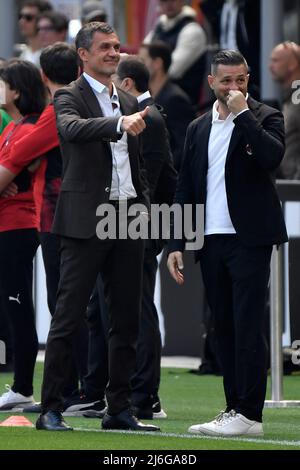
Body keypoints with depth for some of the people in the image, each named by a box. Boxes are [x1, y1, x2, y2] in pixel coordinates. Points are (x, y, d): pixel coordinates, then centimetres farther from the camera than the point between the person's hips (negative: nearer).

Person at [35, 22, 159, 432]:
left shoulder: (128, 102, 17)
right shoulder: (70, 97, -3)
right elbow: (72, 128, -27)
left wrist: (144, 206, 12)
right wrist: (119, 123, -41)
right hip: (87, 220, -7)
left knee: (127, 319, 8)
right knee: (68, 316, -6)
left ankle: (119, 409, 14)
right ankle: (50, 409, -4)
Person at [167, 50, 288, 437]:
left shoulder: (265, 118, 1)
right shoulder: (198, 129, 16)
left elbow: (272, 156, -20)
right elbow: (185, 190, 16)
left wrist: (243, 112, -16)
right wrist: (176, 244, 9)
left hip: (249, 240, -6)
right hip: (211, 241, 6)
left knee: (247, 327, -9)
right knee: (225, 328, 7)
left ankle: (249, 414, -9)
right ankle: (234, 409, 11)